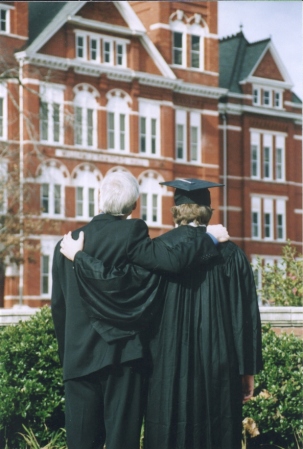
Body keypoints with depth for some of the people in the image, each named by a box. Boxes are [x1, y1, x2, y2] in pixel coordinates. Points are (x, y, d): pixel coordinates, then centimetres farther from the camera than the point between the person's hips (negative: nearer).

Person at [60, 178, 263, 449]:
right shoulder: (231, 254, 2)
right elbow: (247, 316, 2)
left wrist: (79, 256, 1)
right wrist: (248, 370, 8)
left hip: (170, 368, -1)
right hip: (219, 369, 1)